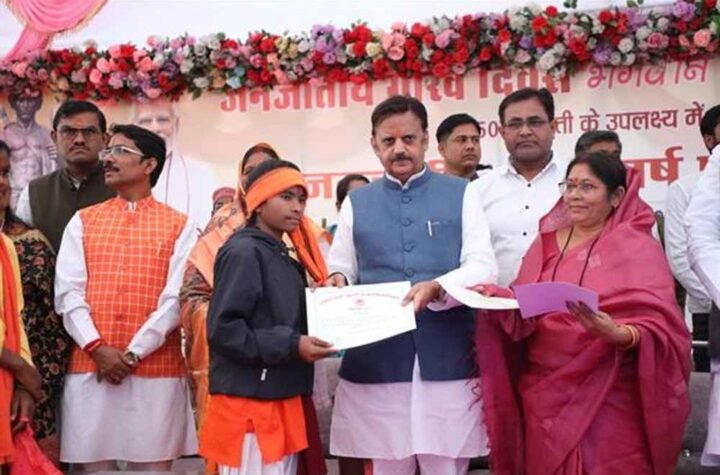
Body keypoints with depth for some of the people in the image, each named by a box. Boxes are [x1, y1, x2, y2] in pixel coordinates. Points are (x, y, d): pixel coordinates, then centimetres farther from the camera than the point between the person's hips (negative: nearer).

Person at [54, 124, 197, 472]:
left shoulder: (179, 225, 5)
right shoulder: (83, 221, 12)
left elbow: (175, 298, -4)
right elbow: (68, 293, 2)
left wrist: (134, 353, -12)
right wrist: (98, 348, -10)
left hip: (157, 369, -2)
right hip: (89, 367, 2)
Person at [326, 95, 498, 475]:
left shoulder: (460, 194, 7)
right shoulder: (356, 202, 14)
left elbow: (484, 268, -2)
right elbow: (340, 270, 14)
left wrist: (437, 286, -20)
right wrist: (337, 282, -10)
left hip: (448, 358, -1)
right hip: (377, 361, 2)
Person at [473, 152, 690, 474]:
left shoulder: (638, 246, -4)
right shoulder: (546, 242, 10)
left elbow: (660, 327, -11)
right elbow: (524, 314, 8)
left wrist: (618, 333, -30)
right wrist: (497, 298, -12)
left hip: (609, 399, -4)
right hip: (545, 393, 4)